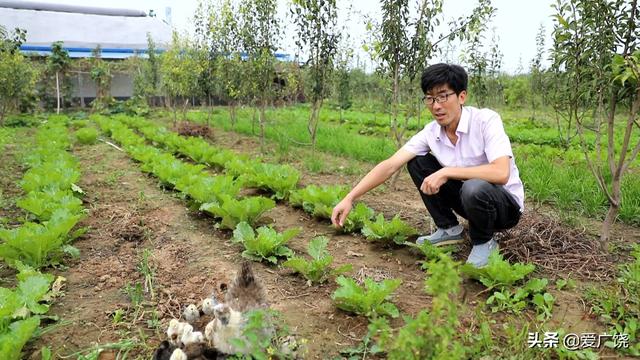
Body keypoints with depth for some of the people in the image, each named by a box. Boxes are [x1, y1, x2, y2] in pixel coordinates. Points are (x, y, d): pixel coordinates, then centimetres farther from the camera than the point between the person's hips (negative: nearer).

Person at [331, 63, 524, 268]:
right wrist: (349, 198, -24)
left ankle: (484, 242, -5)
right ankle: (449, 229, 5)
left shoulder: (486, 120, -24)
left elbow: (501, 173, -37)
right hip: (468, 196, 5)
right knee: (416, 162, -8)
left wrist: (447, 172, -36)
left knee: (473, 189, -39)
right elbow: (390, 165, -16)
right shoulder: (431, 132, -11)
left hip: (507, 204, -5)